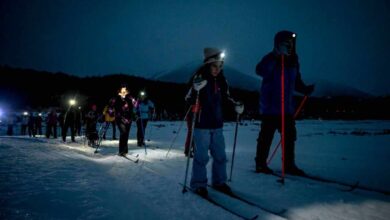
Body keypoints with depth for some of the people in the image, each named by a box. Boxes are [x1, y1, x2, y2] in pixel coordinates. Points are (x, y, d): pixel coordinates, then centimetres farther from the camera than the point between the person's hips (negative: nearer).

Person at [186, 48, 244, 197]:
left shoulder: (221, 80, 6)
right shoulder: (199, 78, -11)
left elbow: (225, 98, 20)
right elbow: (190, 101, -14)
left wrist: (235, 105, 5)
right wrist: (196, 90, -32)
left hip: (217, 124, 6)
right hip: (201, 125, -6)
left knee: (220, 155, 12)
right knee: (201, 156, -2)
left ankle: (219, 182, 28)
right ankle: (198, 184, 14)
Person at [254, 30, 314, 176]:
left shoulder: (293, 61, 12)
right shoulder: (271, 59, -10)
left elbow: (296, 82, 20)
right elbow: (260, 71, -31)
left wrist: (305, 89, 1)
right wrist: (277, 55, -35)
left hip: (287, 107, 7)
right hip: (270, 106, -7)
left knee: (290, 135, 9)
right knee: (266, 136, 1)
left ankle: (289, 165, 21)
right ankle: (260, 164, 15)